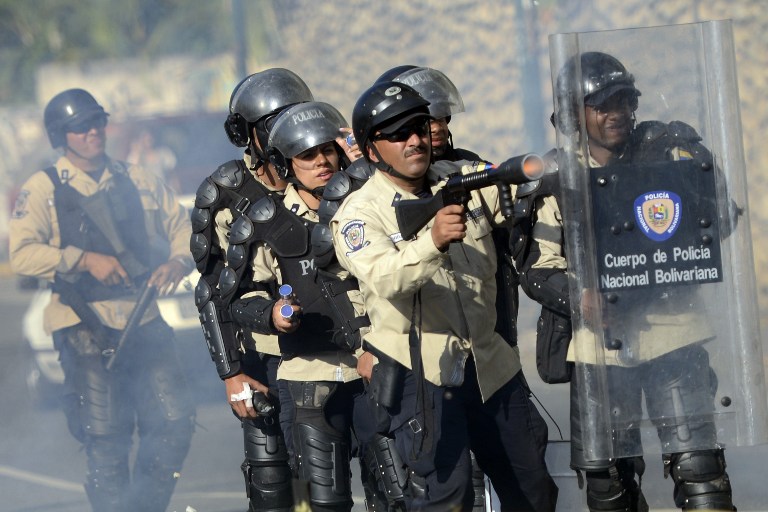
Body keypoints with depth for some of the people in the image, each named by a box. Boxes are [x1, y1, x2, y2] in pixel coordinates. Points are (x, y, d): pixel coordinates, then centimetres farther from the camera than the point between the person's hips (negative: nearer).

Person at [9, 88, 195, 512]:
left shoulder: (136, 180, 12)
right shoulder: (42, 190, -2)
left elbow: (182, 227, 16)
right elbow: (23, 254, -13)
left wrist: (178, 261, -5)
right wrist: (85, 259, -22)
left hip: (145, 322, 4)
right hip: (87, 329, -4)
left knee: (174, 422, -1)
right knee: (106, 440, -1)